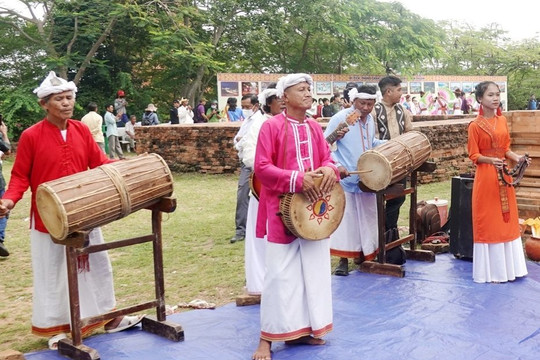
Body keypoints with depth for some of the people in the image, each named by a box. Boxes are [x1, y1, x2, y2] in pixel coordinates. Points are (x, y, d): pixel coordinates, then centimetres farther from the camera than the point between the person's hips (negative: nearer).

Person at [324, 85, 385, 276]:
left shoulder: (370, 119, 9)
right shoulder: (340, 118, -13)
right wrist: (337, 166, -25)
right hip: (346, 179, -7)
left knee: (367, 218, 13)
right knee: (345, 219, -4)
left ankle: (364, 254, 28)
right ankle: (343, 260, 4)